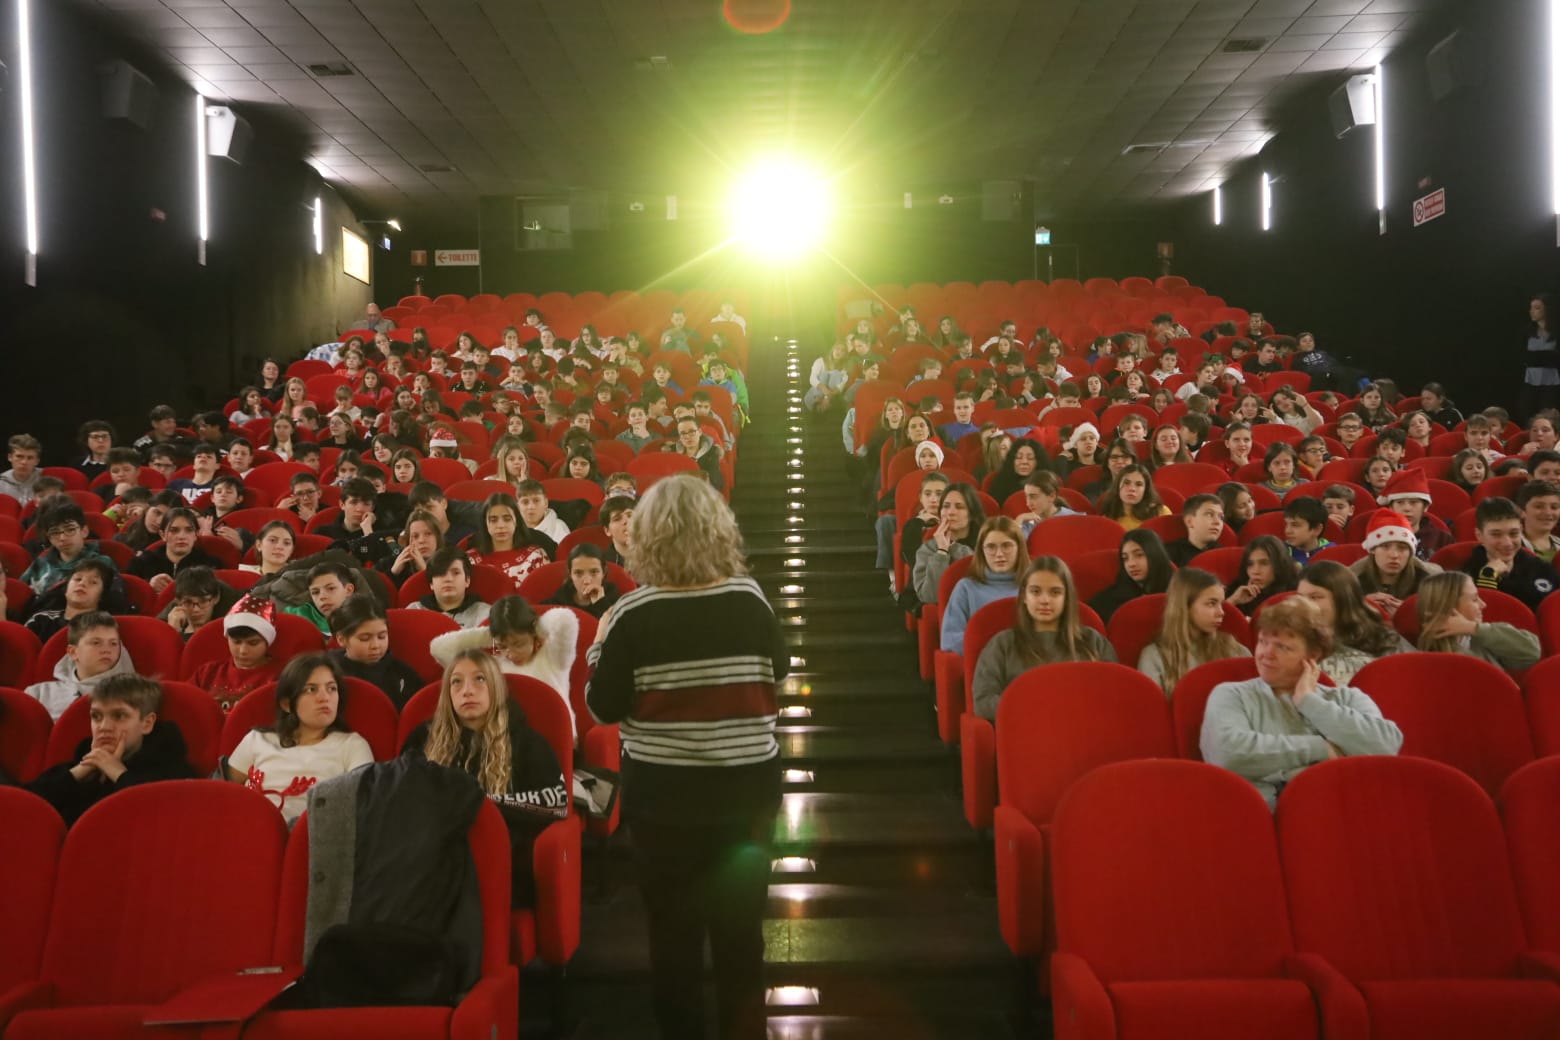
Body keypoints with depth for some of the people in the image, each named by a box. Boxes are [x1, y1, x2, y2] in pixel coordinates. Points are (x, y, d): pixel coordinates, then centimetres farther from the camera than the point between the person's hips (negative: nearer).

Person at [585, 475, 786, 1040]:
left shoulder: (632, 613, -14)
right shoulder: (749, 598, -7)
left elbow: (603, 707, -7)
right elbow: (779, 669, 8)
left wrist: (600, 645, 8)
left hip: (663, 794, -2)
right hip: (746, 786, 2)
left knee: (673, 928, 14)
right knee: (741, 924, 16)